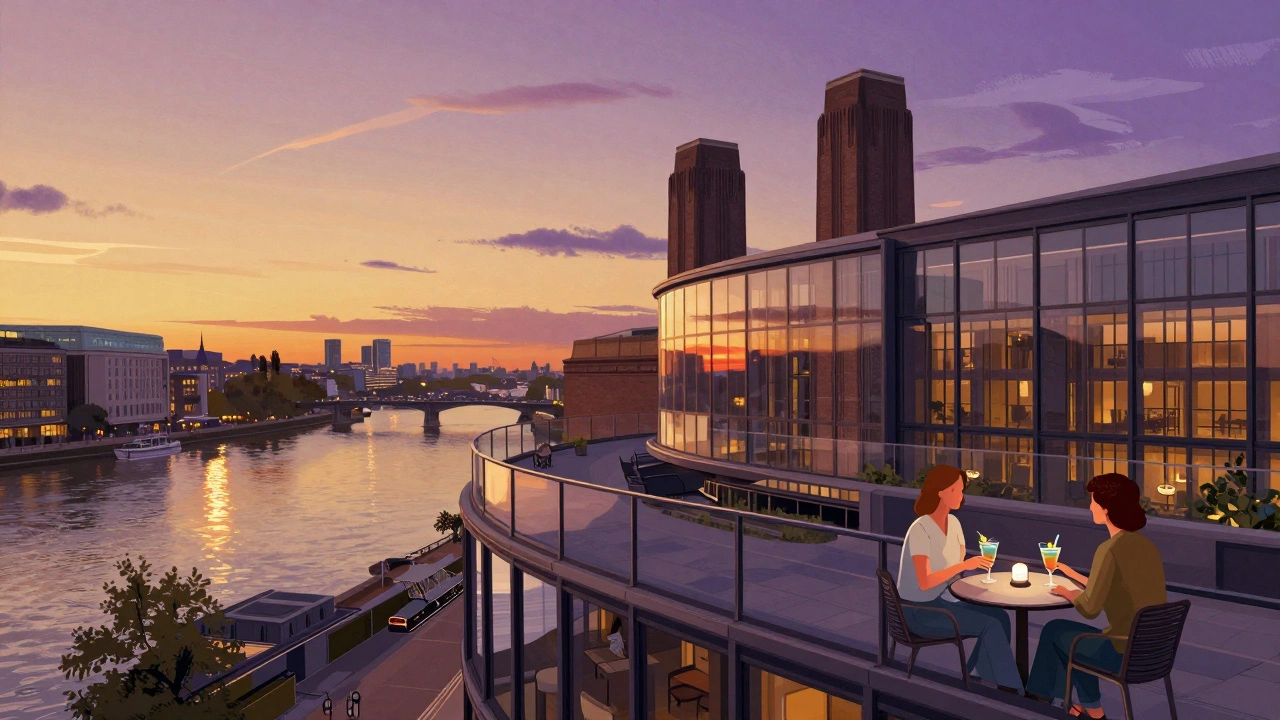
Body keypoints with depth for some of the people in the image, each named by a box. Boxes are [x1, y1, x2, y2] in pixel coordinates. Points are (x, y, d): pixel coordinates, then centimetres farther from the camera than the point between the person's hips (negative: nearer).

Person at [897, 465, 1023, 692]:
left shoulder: (953, 522, 3)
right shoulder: (920, 530, -23)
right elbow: (924, 582, -28)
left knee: (1000, 616, -7)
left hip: (943, 599, 8)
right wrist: (964, 565, -30)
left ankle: (987, 679, 4)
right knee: (989, 624, -17)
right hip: (919, 610, -8)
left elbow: (958, 567, 8)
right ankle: (1010, 689, -3)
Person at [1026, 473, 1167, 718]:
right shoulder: (1145, 545, 5)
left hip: (1127, 654, -8)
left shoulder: (1110, 549, -20)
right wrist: (1073, 576, 26)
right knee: (1078, 635, 28)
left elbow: (1089, 608, -18)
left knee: (1055, 630, 15)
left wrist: (1064, 591, 2)